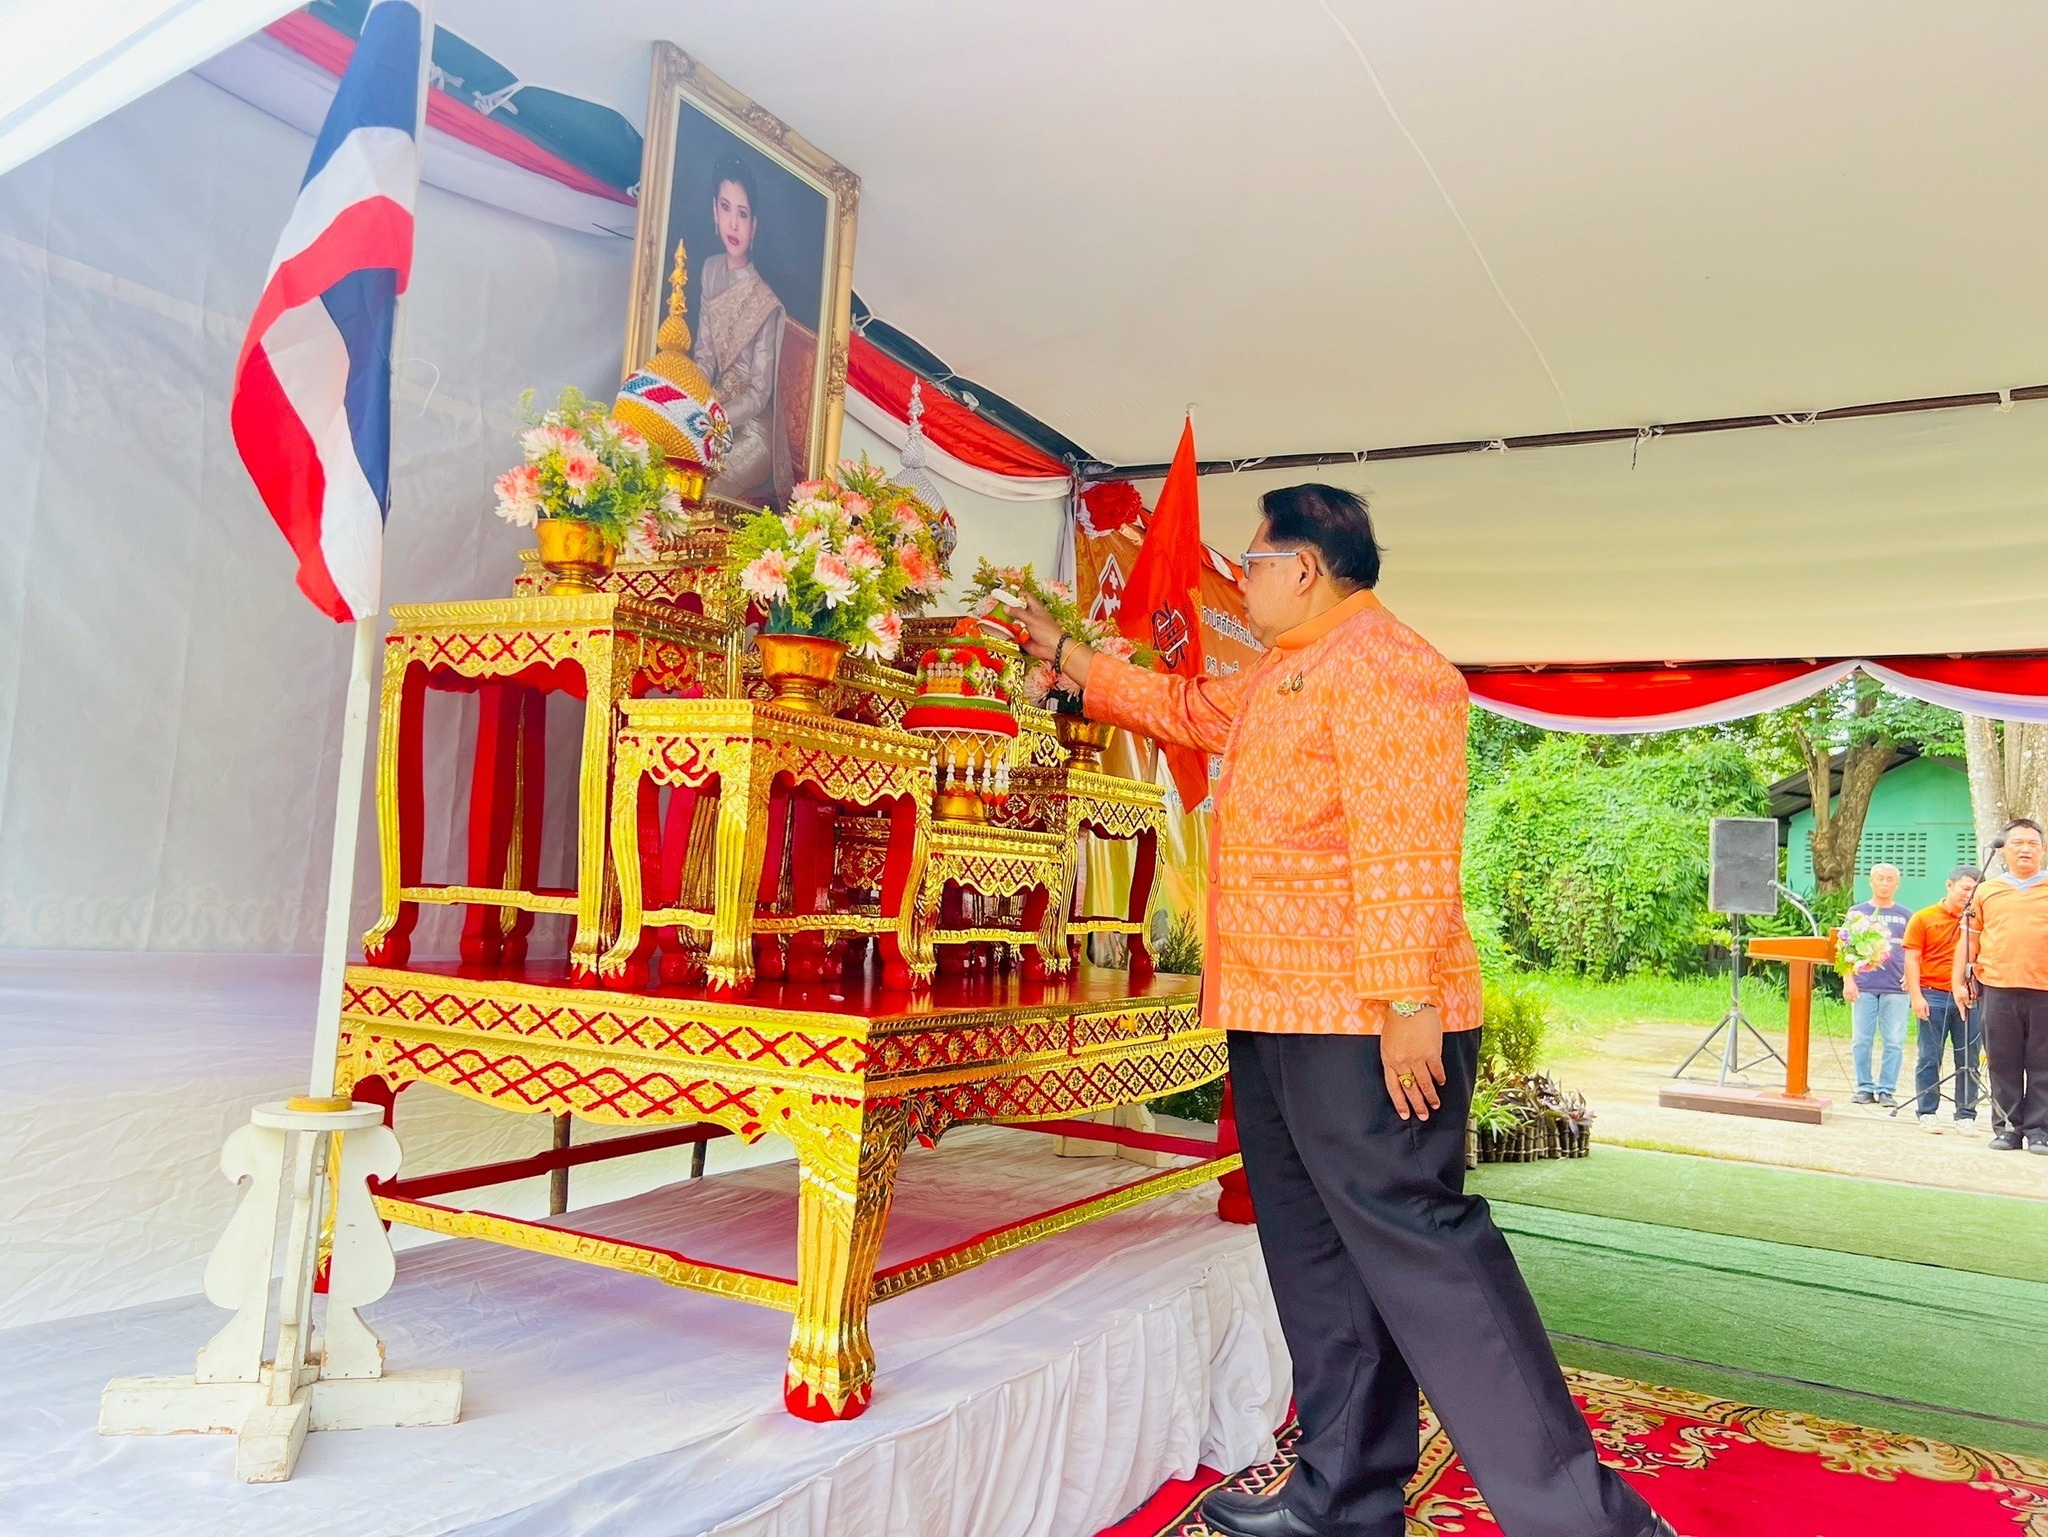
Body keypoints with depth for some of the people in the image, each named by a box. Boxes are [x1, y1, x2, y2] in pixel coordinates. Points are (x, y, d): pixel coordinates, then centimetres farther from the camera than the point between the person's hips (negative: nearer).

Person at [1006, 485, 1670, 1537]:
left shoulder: (1382, 669, -12)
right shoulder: (1278, 680, 20)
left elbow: (1404, 850, -21)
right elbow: (1180, 708, 34)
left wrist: (1407, 1002, -26)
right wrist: (1059, 650, 38)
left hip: (1362, 1026, -10)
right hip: (1275, 1020, 10)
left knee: (1421, 1253, -8)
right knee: (1317, 1264, 14)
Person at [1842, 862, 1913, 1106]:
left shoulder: (1906, 915, 12)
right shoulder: (1857, 912, 9)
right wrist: (1848, 980, -3)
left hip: (1896, 988, 1)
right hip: (1864, 986, -1)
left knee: (1894, 1042, -1)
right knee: (1861, 1040, 1)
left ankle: (1887, 1090, 7)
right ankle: (1864, 1088, 10)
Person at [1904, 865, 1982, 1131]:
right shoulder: (1924, 918, 2)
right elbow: (1912, 959, 0)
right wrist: (1916, 996, -7)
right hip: (1933, 996, -2)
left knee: (1968, 1061, 5)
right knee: (1930, 1059, 2)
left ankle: (1966, 1115, 13)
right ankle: (1928, 1114, 8)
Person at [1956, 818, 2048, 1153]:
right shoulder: (1987, 891, 11)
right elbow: (1970, 938, 12)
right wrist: (1959, 981, 7)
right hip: (1997, 990, 1)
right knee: (2003, 1064, 5)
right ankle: (2007, 1129, 13)